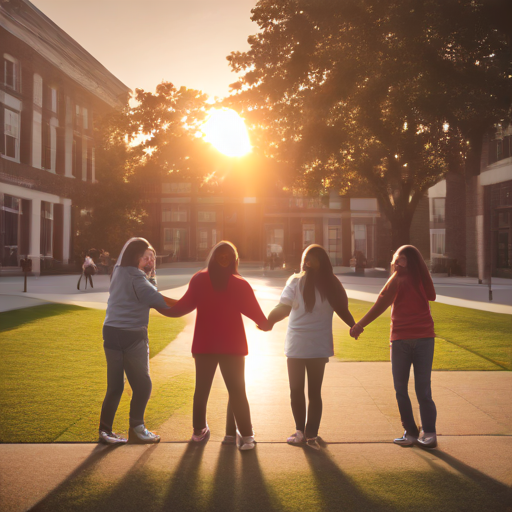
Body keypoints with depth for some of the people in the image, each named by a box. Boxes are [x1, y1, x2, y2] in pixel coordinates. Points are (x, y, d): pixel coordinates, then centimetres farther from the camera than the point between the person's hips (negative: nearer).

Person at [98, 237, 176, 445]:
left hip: (111, 333, 8)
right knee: (142, 385, 7)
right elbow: (157, 300, -20)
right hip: (132, 336, -8)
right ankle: (136, 428, 9)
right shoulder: (136, 279, -14)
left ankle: (105, 430, 10)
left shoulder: (118, 271, 9)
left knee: (114, 386, 12)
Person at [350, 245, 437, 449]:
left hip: (401, 338, -4)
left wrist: (359, 325, -9)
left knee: (401, 389, 7)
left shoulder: (398, 279, -6)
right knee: (423, 389, 7)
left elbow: (381, 305, -13)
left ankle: (411, 433, 6)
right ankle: (429, 434, 1)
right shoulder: (423, 279, 6)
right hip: (425, 337, 4)